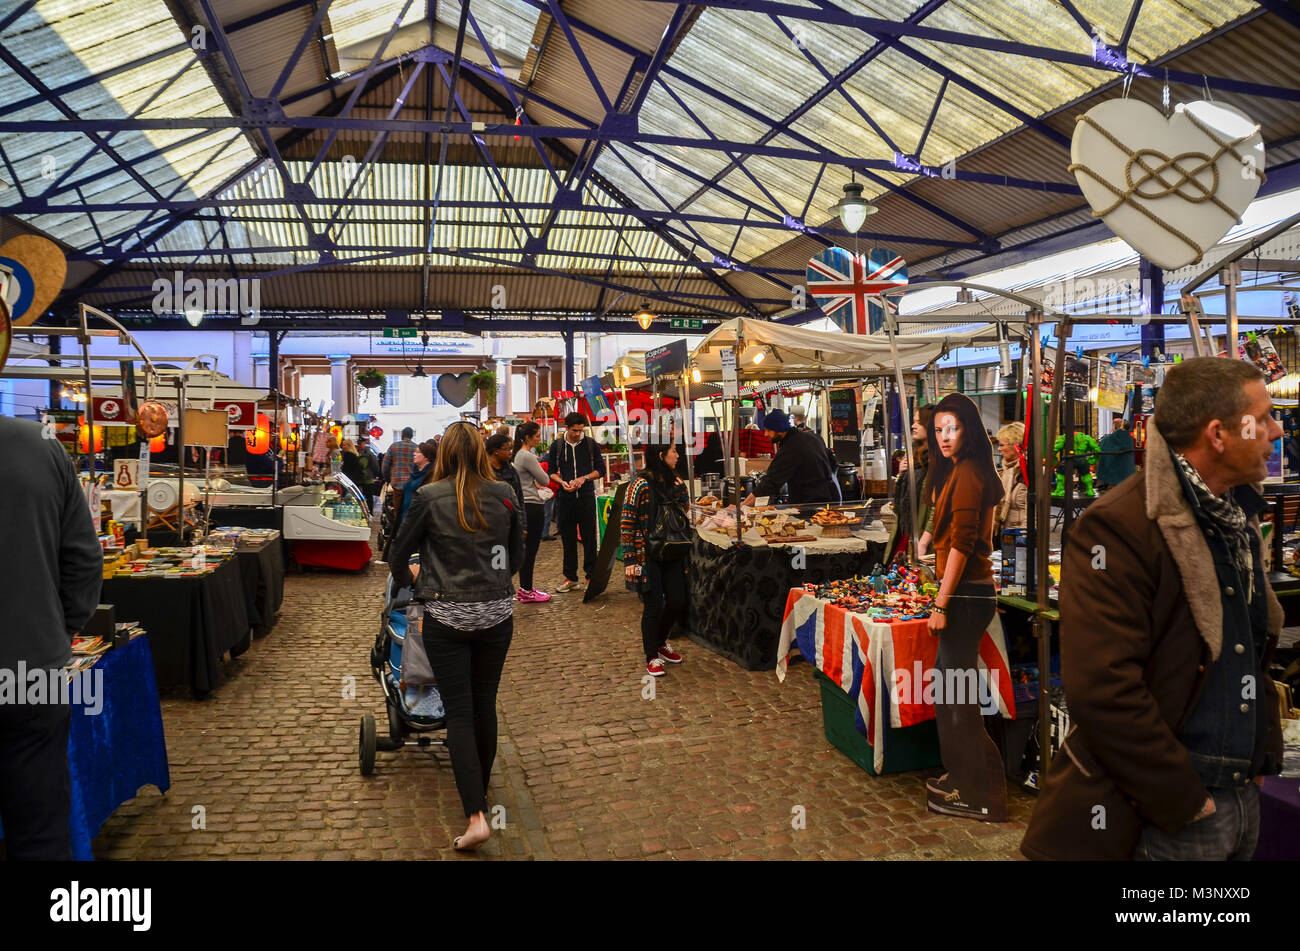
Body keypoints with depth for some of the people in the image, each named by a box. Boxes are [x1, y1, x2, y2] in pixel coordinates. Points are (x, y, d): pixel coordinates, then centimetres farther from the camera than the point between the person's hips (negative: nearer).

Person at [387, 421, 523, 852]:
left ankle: (476, 816, -5)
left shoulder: (429, 497, -7)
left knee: (459, 712, 2)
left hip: (447, 616, -3)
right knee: (485, 705, 17)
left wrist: (405, 577, 27)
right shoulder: (505, 494, 0)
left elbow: (400, 553, 5)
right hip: (497, 612, 3)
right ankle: (480, 790, 35)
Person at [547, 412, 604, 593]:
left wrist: (584, 478, -12)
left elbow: (599, 470, 5)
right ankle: (570, 578, 14)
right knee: (568, 539, 6)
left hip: (586, 496, -1)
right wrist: (562, 482, -10)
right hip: (565, 497, 1)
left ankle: (590, 576, 7)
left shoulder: (591, 444, 3)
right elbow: (551, 471, 9)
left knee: (589, 538, 0)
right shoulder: (557, 446, 5)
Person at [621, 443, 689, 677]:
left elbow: (685, 513, 14)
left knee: (678, 601, 7)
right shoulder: (641, 484, -13)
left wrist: (681, 490, -3)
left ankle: (661, 642, 34)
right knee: (654, 605, 0)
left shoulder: (675, 481, 6)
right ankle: (652, 657, 18)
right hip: (647, 554, -6)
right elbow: (627, 523, -12)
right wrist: (629, 559, -14)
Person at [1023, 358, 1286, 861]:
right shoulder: (1118, 528, -20)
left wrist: (1265, 756, 10)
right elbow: (1104, 691, -26)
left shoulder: (1238, 519, 9)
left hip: (1245, 799, 8)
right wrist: (1184, 803, -18)